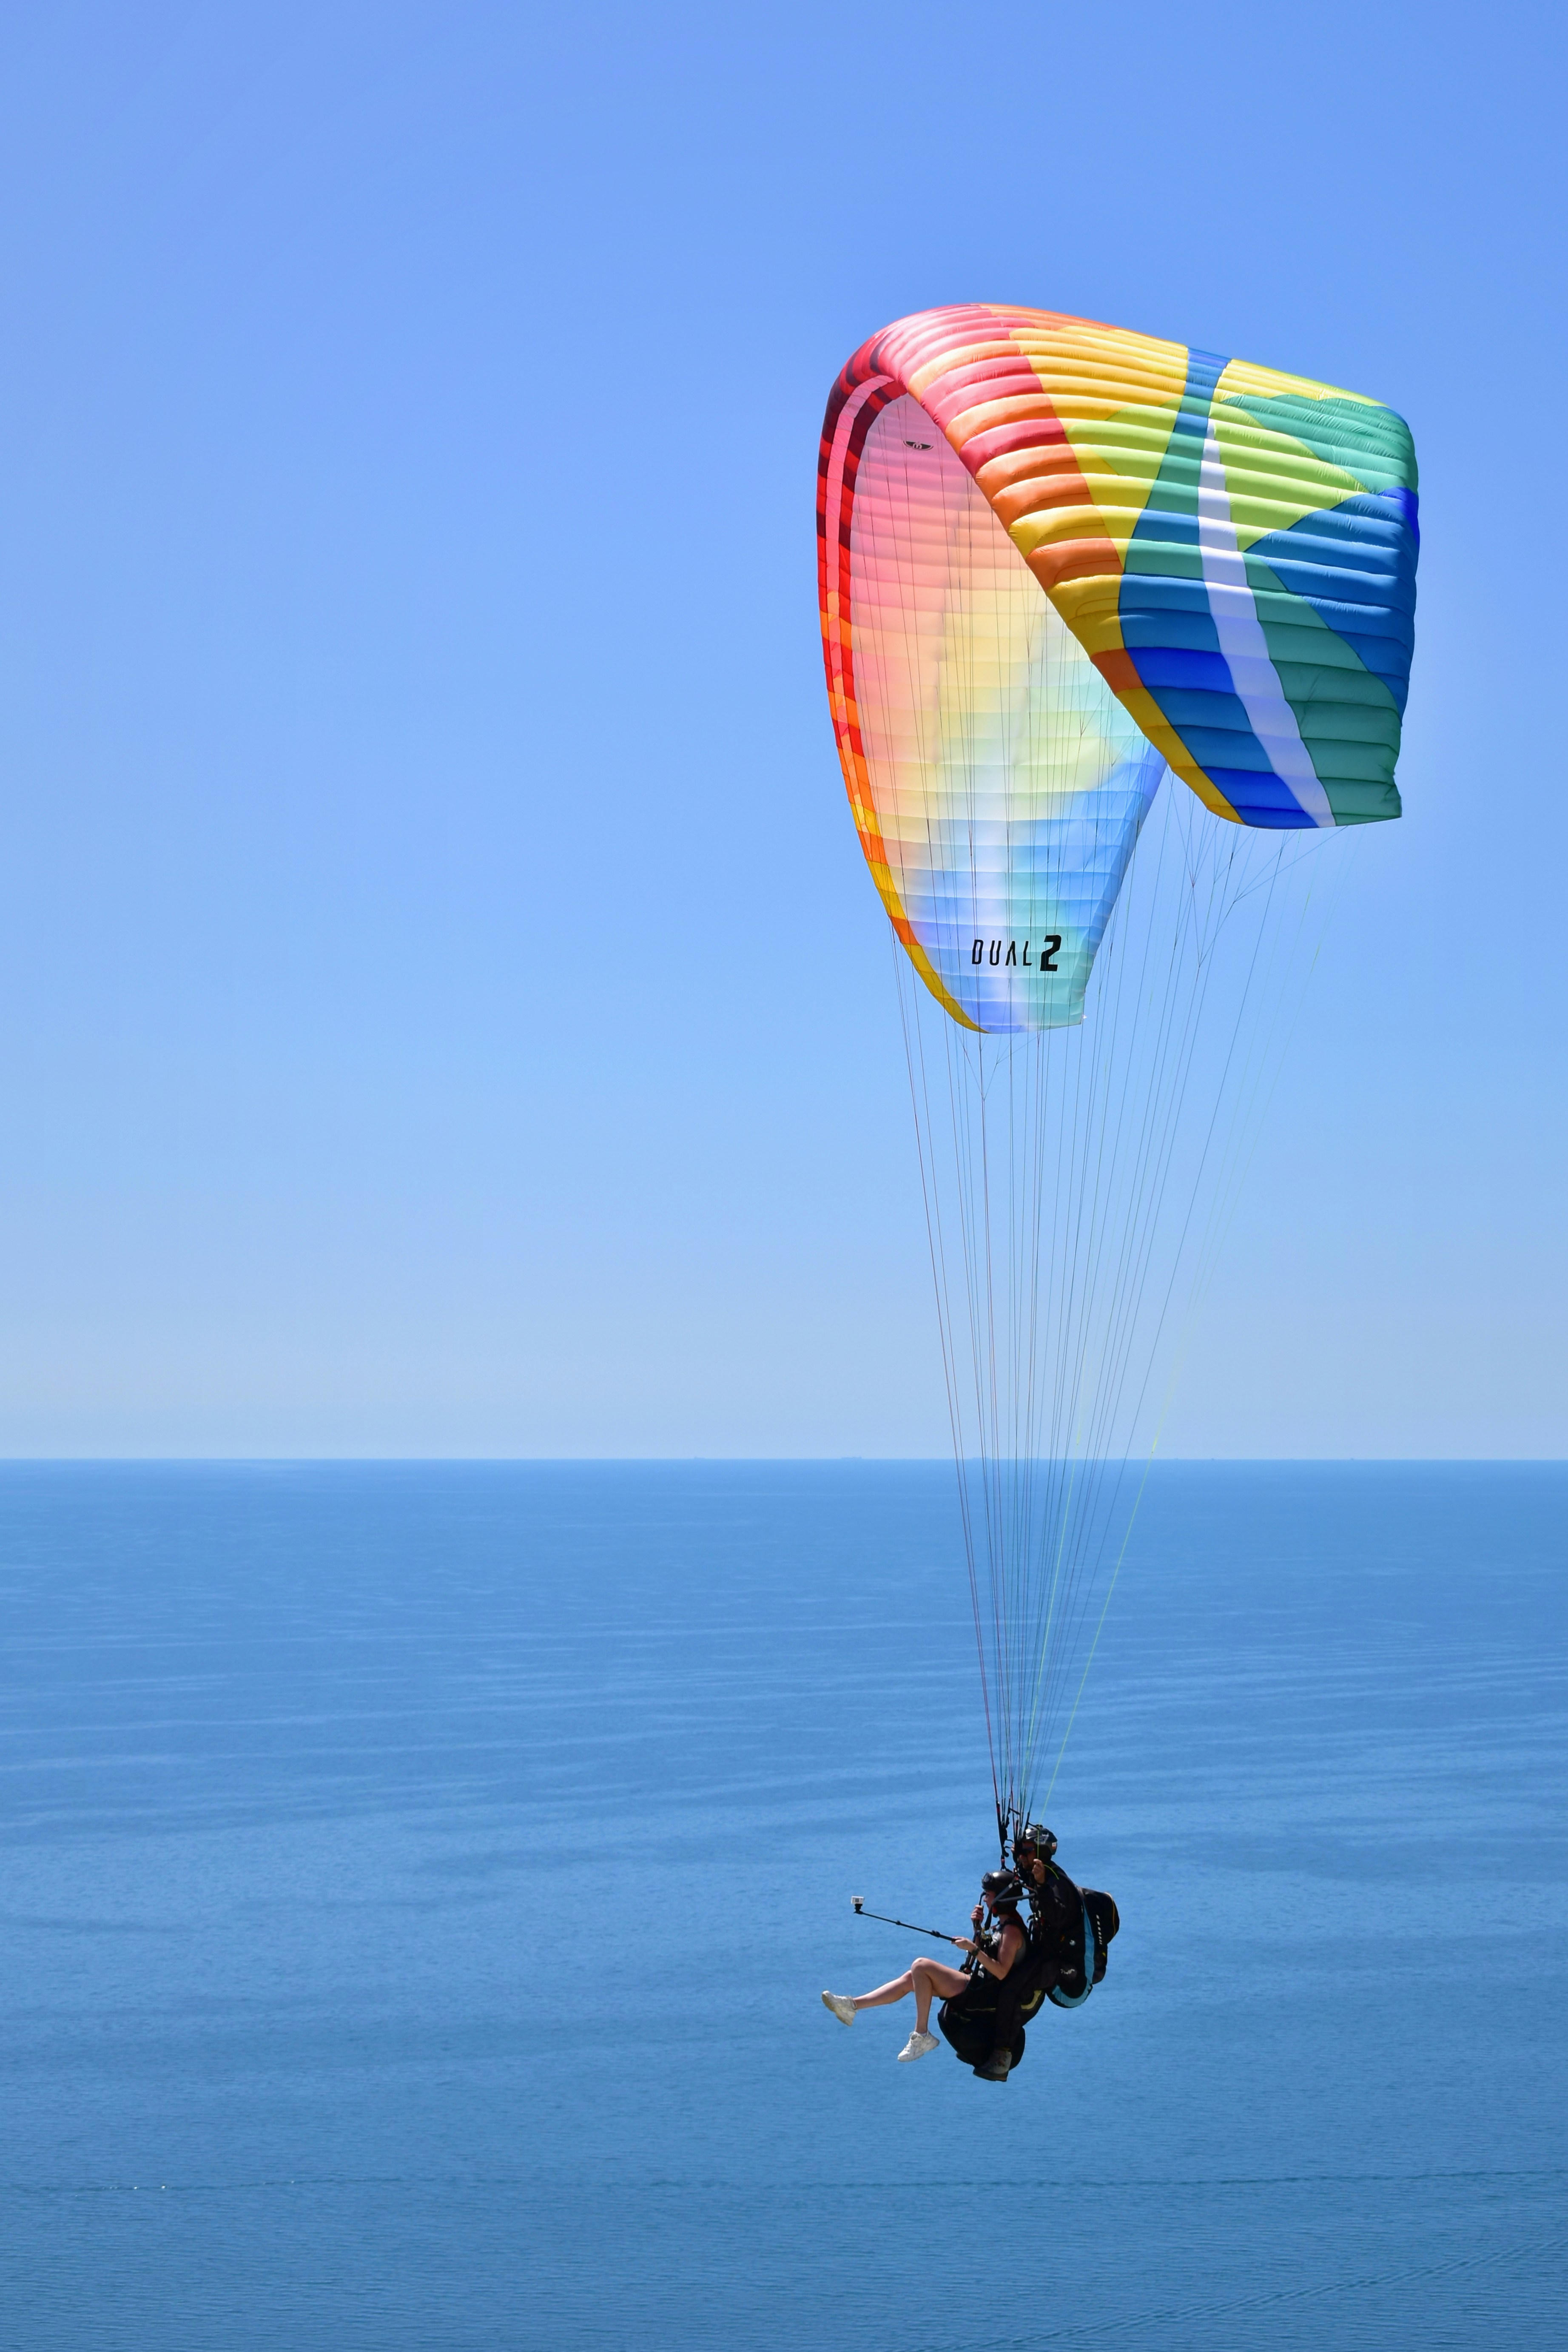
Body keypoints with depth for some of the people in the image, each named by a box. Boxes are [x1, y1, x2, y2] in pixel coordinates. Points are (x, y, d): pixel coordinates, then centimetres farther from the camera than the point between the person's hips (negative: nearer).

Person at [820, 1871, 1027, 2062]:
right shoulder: (1002, 1925, 14)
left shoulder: (1012, 1930, -17)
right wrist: (978, 1929, 7)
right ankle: (852, 2005, 6)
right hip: (978, 1985, 10)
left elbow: (1001, 1973, -26)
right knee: (910, 1978, 9)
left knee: (921, 1966, -21)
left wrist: (974, 1949, -29)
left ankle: (922, 2035, -18)